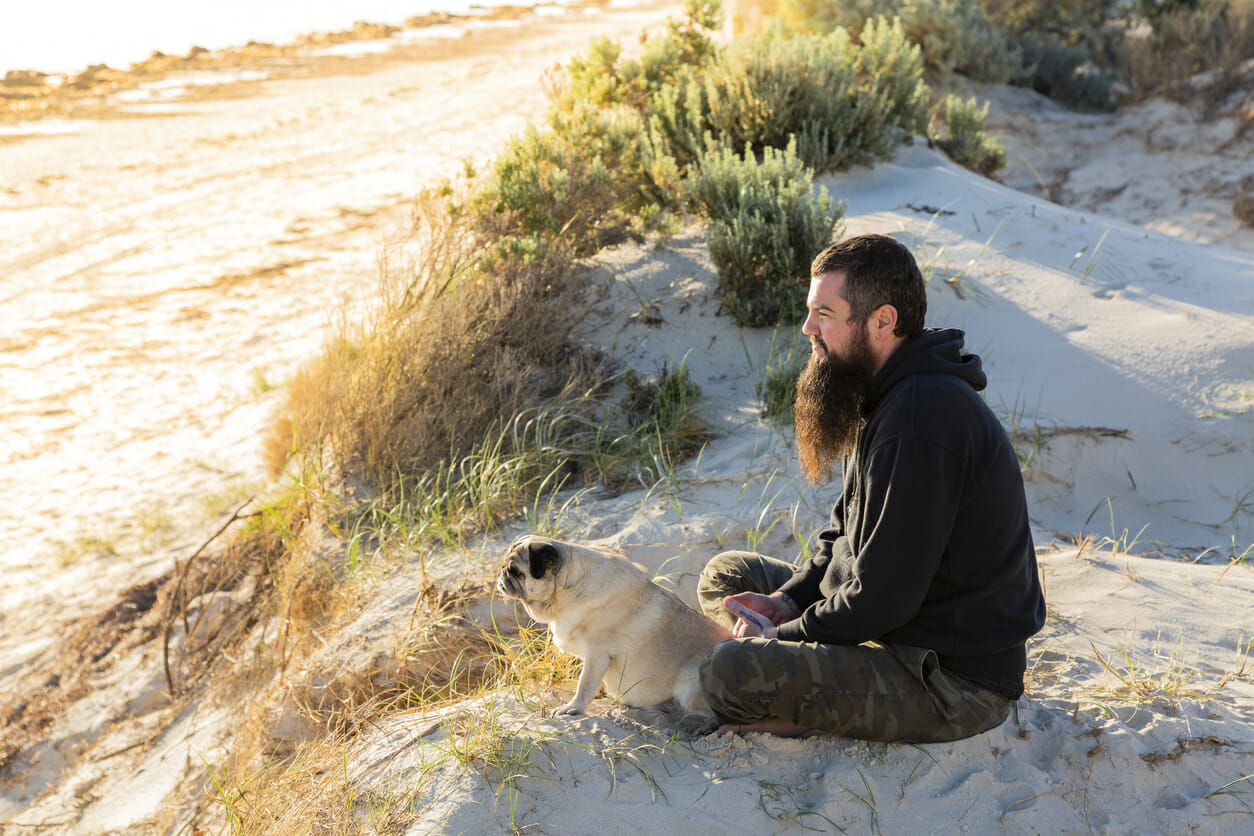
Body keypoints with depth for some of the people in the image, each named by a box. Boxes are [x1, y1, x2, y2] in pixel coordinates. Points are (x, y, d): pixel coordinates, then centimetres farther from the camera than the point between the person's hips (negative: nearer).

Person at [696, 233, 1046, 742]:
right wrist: (788, 601, 2)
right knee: (726, 575, 15)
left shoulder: (920, 422, -26)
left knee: (729, 673, -27)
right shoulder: (887, 397, 8)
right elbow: (847, 530, 18)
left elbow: (883, 597, -25)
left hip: (956, 686, -10)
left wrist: (785, 635, -11)